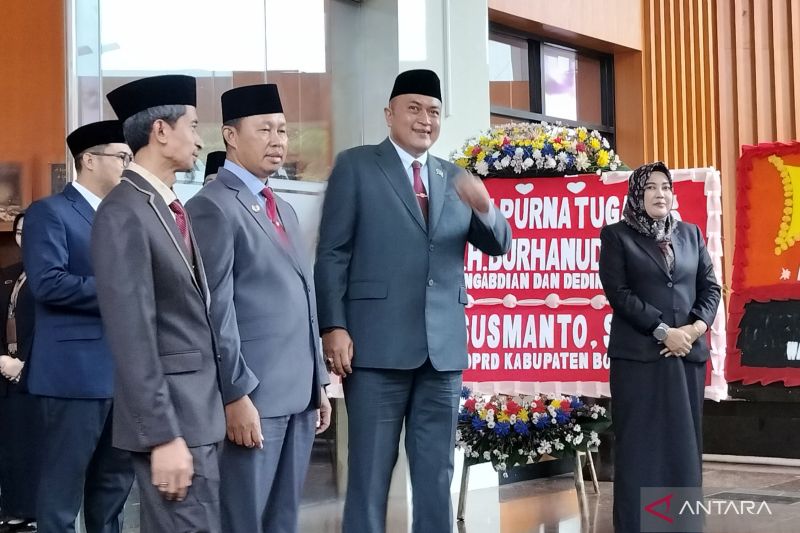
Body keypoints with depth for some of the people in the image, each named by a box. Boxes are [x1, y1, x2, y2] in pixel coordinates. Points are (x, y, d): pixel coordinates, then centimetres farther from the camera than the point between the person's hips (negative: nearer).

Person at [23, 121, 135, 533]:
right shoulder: (50, 212, -6)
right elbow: (47, 283, -19)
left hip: (124, 367, 8)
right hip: (78, 368, -8)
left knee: (116, 476, 14)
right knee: (64, 479, -1)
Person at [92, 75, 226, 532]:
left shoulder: (172, 208, 13)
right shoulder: (124, 212, -14)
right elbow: (132, 336, -19)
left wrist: (212, 408, 13)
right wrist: (163, 435, -21)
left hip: (201, 408, 9)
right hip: (170, 413, -9)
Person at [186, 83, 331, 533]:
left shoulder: (285, 210, 19)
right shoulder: (213, 207, -8)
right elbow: (216, 310, -14)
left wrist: (318, 383, 16)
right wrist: (237, 394, -17)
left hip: (298, 394, 8)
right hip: (252, 396, -8)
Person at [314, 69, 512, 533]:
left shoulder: (454, 178, 15)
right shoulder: (357, 166, 3)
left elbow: (499, 246, 9)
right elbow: (332, 254, -2)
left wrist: (484, 209, -12)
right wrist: (334, 327, -11)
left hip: (444, 346, 4)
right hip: (379, 345, -4)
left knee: (437, 474, 10)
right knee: (370, 472, 1)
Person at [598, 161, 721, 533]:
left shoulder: (690, 234, 15)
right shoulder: (616, 235, 2)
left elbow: (710, 287, 11)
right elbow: (618, 292, -7)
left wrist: (695, 328, -7)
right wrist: (663, 331, -14)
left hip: (688, 352, 4)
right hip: (638, 355, -4)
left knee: (685, 442, 5)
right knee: (641, 444, -4)